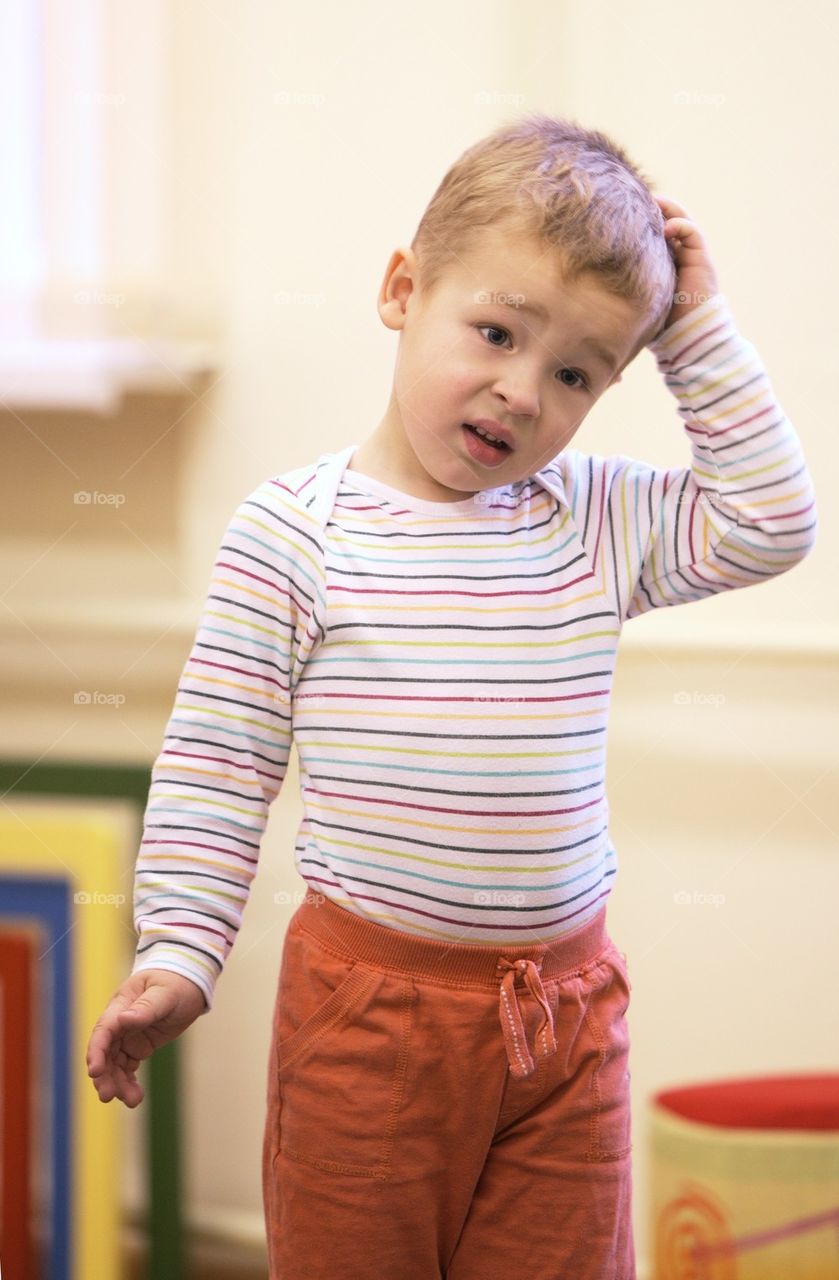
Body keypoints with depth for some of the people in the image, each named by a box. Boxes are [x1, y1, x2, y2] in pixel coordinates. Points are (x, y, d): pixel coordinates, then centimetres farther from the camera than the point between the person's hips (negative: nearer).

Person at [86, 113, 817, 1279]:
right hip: (367, 1004, -3)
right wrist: (177, 954, -10)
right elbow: (217, 759, -5)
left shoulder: (602, 522, 4)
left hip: (565, 1012, 3)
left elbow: (772, 525, -4)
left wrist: (699, 336, -3)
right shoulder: (294, 531, -7)